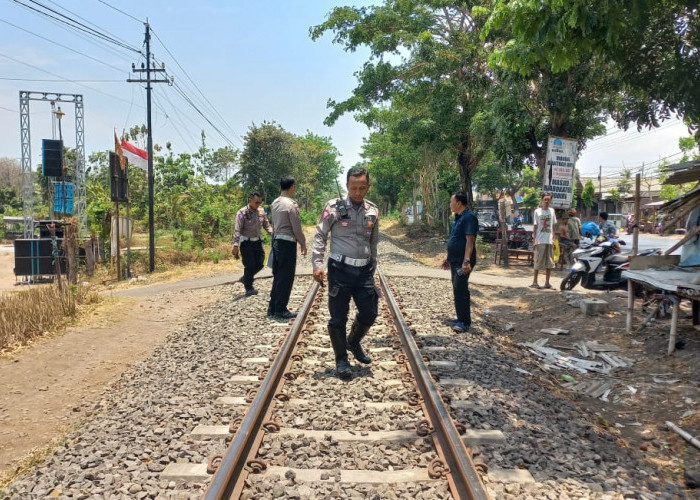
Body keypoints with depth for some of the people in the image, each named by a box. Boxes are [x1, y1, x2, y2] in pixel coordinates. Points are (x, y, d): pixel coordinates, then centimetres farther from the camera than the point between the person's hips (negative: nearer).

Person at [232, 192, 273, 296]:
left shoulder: (261, 211, 3)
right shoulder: (242, 213, -14)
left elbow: (267, 225, 10)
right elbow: (237, 230, -16)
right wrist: (236, 245, -23)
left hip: (257, 241, 6)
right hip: (246, 243, -6)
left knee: (259, 263, 6)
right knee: (250, 265, -4)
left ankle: (245, 278, 32)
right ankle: (249, 288, 13)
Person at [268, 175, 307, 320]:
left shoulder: (274, 203, 9)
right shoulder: (291, 205, -15)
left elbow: (274, 223, 13)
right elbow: (297, 227, -13)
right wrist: (303, 243, -1)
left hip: (276, 241, 8)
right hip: (287, 243, -8)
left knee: (277, 276, 15)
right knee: (286, 278, 0)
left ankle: (272, 308, 21)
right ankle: (280, 311, 6)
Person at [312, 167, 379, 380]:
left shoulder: (373, 211, 6)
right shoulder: (334, 207, -6)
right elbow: (320, 235, -5)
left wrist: (373, 268, 16)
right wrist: (317, 263, -15)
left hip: (364, 270, 4)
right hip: (340, 269, -4)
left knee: (369, 313, 8)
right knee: (338, 318, 3)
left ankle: (353, 342, 37)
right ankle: (341, 359, 20)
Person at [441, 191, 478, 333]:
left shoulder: (469, 217, -17)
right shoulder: (459, 217, 14)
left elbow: (470, 241, -25)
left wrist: (466, 261, -31)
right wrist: (448, 257, 23)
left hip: (462, 262, -10)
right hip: (455, 261, 10)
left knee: (460, 290, -11)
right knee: (457, 289, 15)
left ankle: (465, 322, -7)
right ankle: (461, 318, 24)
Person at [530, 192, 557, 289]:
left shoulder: (552, 211, 9)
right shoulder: (537, 211, 0)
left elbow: (553, 226, 11)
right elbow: (535, 227, -1)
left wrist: (553, 239, 4)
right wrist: (534, 240, -7)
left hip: (549, 241, 4)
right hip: (540, 241, -4)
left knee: (549, 263, 6)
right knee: (538, 262, -1)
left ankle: (547, 282, 12)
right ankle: (535, 282, 5)